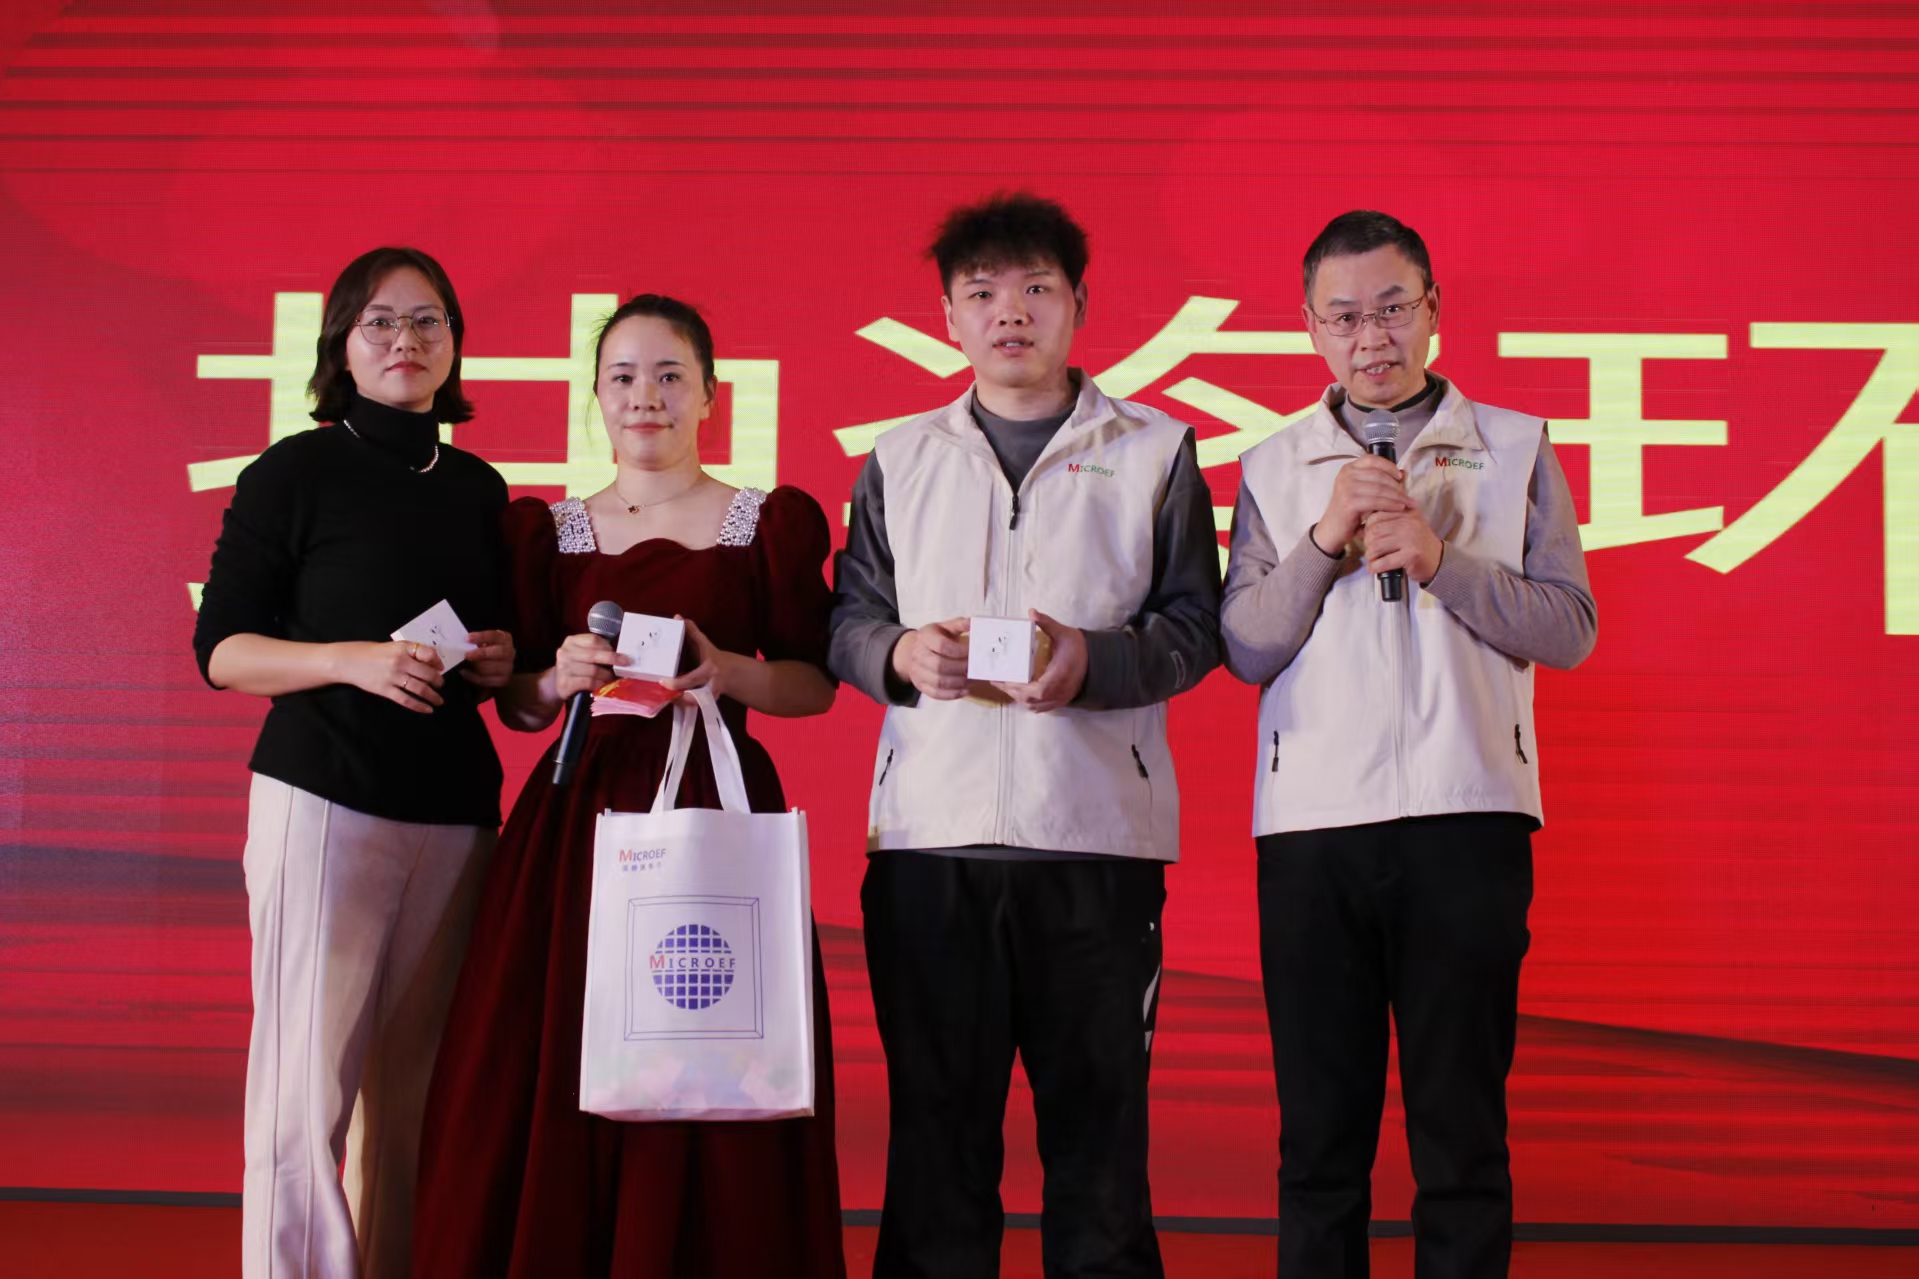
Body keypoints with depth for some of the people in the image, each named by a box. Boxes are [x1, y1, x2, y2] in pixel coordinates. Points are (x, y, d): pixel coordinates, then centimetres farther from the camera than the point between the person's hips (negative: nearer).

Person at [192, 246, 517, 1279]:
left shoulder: (478, 489, 15)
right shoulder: (294, 474, 0)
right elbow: (221, 651, -3)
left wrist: (502, 665, 4)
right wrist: (353, 661, -17)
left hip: (455, 807, 5)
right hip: (325, 797, -4)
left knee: (409, 1093, 5)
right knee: (309, 1088, -8)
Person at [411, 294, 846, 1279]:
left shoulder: (769, 524, 6)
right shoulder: (548, 531, 12)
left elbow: (814, 685, 5)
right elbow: (519, 704, 12)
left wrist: (724, 672, -12)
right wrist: (561, 678, -9)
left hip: (716, 808, -2)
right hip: (577, 818, 2)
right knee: (551, 1083, -2)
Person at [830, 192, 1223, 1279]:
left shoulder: (1155, 450, 10)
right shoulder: (901, 457, 17)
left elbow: (1196, 624, 5)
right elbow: (850, 617, 16)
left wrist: (1093, 660, -13)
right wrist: (902, 653, -6)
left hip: (1098, 830, -2)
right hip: (929, 831, 2)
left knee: (1098, 1111, 0)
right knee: (936, 1112, 4)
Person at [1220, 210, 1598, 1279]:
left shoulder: (1516, 450, 10)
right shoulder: (1275, 468, 13)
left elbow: (1571, 629, 3)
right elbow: (1245, 648, 5)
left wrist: (1441, 559, -10)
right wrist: (1326, 541, -8)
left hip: (1466, 816, -1)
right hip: (1311, 819, 1)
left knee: (1463, 1130, 1)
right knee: (1320, 1130, 3)